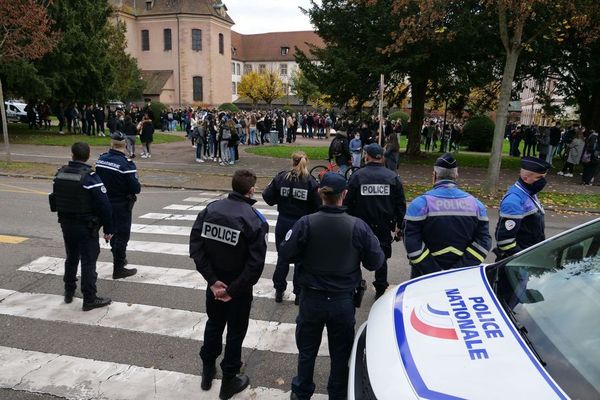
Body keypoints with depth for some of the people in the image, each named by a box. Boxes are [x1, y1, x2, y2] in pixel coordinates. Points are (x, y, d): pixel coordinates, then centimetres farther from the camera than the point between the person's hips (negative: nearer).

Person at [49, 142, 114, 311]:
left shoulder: (60, 173, 2)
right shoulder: (90, 177, -20)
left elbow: (55, 200, 11)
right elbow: (104, 205, -21)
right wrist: (108, 229, -12)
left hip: (66, 224, 7)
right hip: (86, 227, -6)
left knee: (71, 258, 22)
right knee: (88, 262, 1)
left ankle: (69, 292, 35)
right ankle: (89, 300, 7)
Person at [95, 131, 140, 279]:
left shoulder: (101, 159, -2)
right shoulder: (126, 163, -21)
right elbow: (135, 188, -22)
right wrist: (137, 187, -1)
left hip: (105, 203, 6)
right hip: (121, 205, -6)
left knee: (113, 232, 22)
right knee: (122, 235, 4)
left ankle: (119, 258, 41)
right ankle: (118, 268, 12)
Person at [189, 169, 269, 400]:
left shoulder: (210, 209, -7)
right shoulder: (255, 220, -19)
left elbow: (195, 247, -10)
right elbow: (255, 263, -24)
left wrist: (213, 280, -10)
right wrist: (234, 290, -15)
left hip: (215, 283, 4)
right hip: (240, 287, -4)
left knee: (213, 325, 24)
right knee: (236, 332, 14)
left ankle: (207, 372, 40)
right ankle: (229, 381, 29)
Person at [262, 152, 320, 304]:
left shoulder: (281, 177, -9)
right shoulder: (311, 182, -12)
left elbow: (268, 197, -6)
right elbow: (318, 205, -12)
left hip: (283, 224, 1)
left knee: (282, 257, 17)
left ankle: (279, 291, 27)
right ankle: (299, 293, 22)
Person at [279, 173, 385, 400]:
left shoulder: (306, 223, -18)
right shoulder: (358, 227, -16)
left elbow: (286, 254, -11)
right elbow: (375, 262, -9)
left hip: (311, 299, 0)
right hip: (343, 301, 0)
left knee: (307, 350, 21)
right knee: (341, 353, 20)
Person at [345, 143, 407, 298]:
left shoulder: (357, 175, -7)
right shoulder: (393, 177, 0)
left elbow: (348, 202, -4)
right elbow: (401, 204, 3)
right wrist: (399, 225, 11)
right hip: (384, 226, 2)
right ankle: (381, 289, 21)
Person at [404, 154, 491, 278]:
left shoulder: (421, 203, -14)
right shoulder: (475, 204, -2)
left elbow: (412, 243, -19)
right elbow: (483, 242, -6)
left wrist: (434, 272, -16)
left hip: (426, 277, -3)